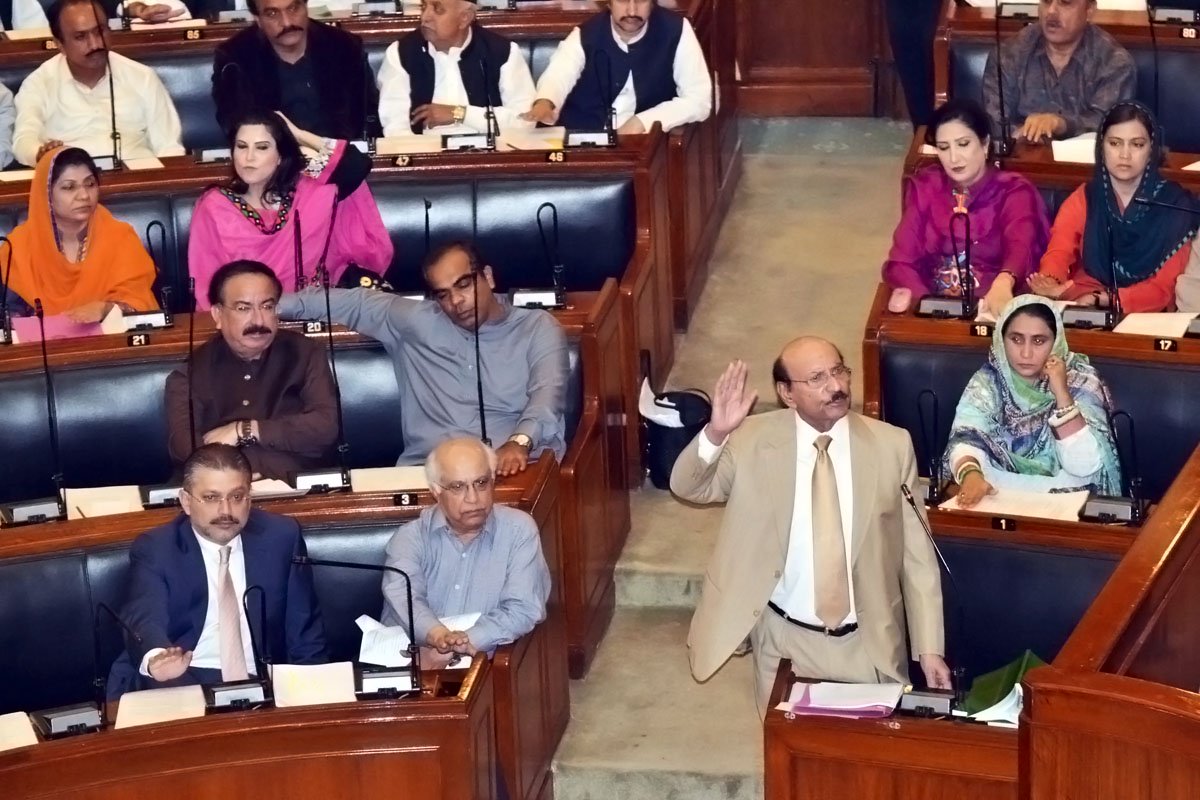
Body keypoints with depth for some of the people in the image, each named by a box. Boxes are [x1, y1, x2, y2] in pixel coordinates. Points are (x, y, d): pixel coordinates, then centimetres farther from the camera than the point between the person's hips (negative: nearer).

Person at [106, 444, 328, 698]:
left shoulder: (281, 537, 5)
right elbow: (145, 618, -20)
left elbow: (305, 629, 10)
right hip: (181, 681, -2)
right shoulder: (154, 549, -2)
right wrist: (156, 658, -43)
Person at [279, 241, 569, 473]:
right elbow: (356, 302, 25)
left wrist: (520, 441, -27)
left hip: (513, 468, -2)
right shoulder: (417, 321, 19)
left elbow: (548, 391, -7)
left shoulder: (537, 328, 9)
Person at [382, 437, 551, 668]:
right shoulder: (410, 536, 5)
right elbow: (404, 598, -13)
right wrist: (439, 636, -35)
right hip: (411, 666, 0)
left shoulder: (518, 530, 4)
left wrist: (467, 641, -21)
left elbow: (524, 608, -6)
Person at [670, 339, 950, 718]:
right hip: (784, 638, 0)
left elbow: (916, 551, -4)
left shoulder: (891, 445, -8)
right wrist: (716, 433, -27)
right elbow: (687, 486, -6)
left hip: (868, 641, 0)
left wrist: (929, 646, -6)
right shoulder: (753, 439, -8)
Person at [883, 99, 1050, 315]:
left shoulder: (1014, 191, 0)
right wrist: (918, 300, -21)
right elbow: (902, 258, 1)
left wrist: (1003, 283, -43)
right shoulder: (924, 186, 9)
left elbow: (1020, 247, -20)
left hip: (994, 307, -1)